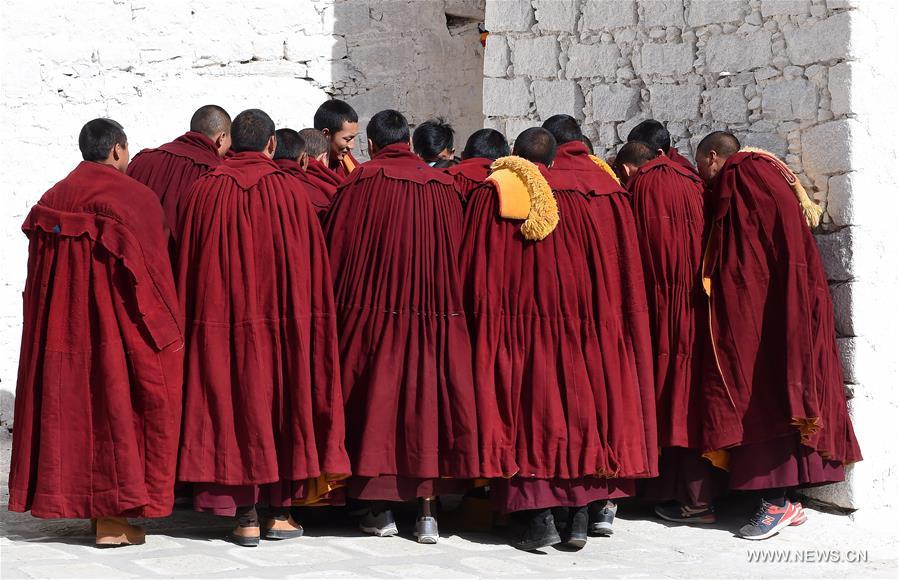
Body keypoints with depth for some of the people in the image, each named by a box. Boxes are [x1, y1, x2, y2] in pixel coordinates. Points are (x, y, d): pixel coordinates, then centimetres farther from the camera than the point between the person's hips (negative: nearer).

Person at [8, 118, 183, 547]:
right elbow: (151, 270, -12)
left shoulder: (52, 200, 8)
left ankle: (65, 495, 20)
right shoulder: (135, 198, -11)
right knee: (112, 404, 1)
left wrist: (50, 325, 17)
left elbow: (37, 277, 10)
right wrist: (165, 331, -3)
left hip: (60, 326, 6)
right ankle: (112, 517, 2)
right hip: (116, 324, -6)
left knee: (68, 405, 13)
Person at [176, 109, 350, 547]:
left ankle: (245, 518, 6)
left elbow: (187, 264, 4)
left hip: (219, 325, 1)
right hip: (281, 323, -1)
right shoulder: (289, 191, -5)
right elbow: (312, 263, -1)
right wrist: (300, 321, 10)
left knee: (233, 404, 6)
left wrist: (195, 321, 13)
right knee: (281, 402, 10)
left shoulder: (204, 192, -2)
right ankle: (280, 513, 14)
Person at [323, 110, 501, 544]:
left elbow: (337, 246, -2)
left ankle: (380, 510, 10)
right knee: (426, 397, 6)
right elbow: (456, 252, 10)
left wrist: (335, 304, 8)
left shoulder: (362, 182, -5)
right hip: (434, 312, 3)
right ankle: (427, 512, 6)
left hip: (373, 310, -2)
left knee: (377, 399, 6)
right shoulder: (441, 185, 5)